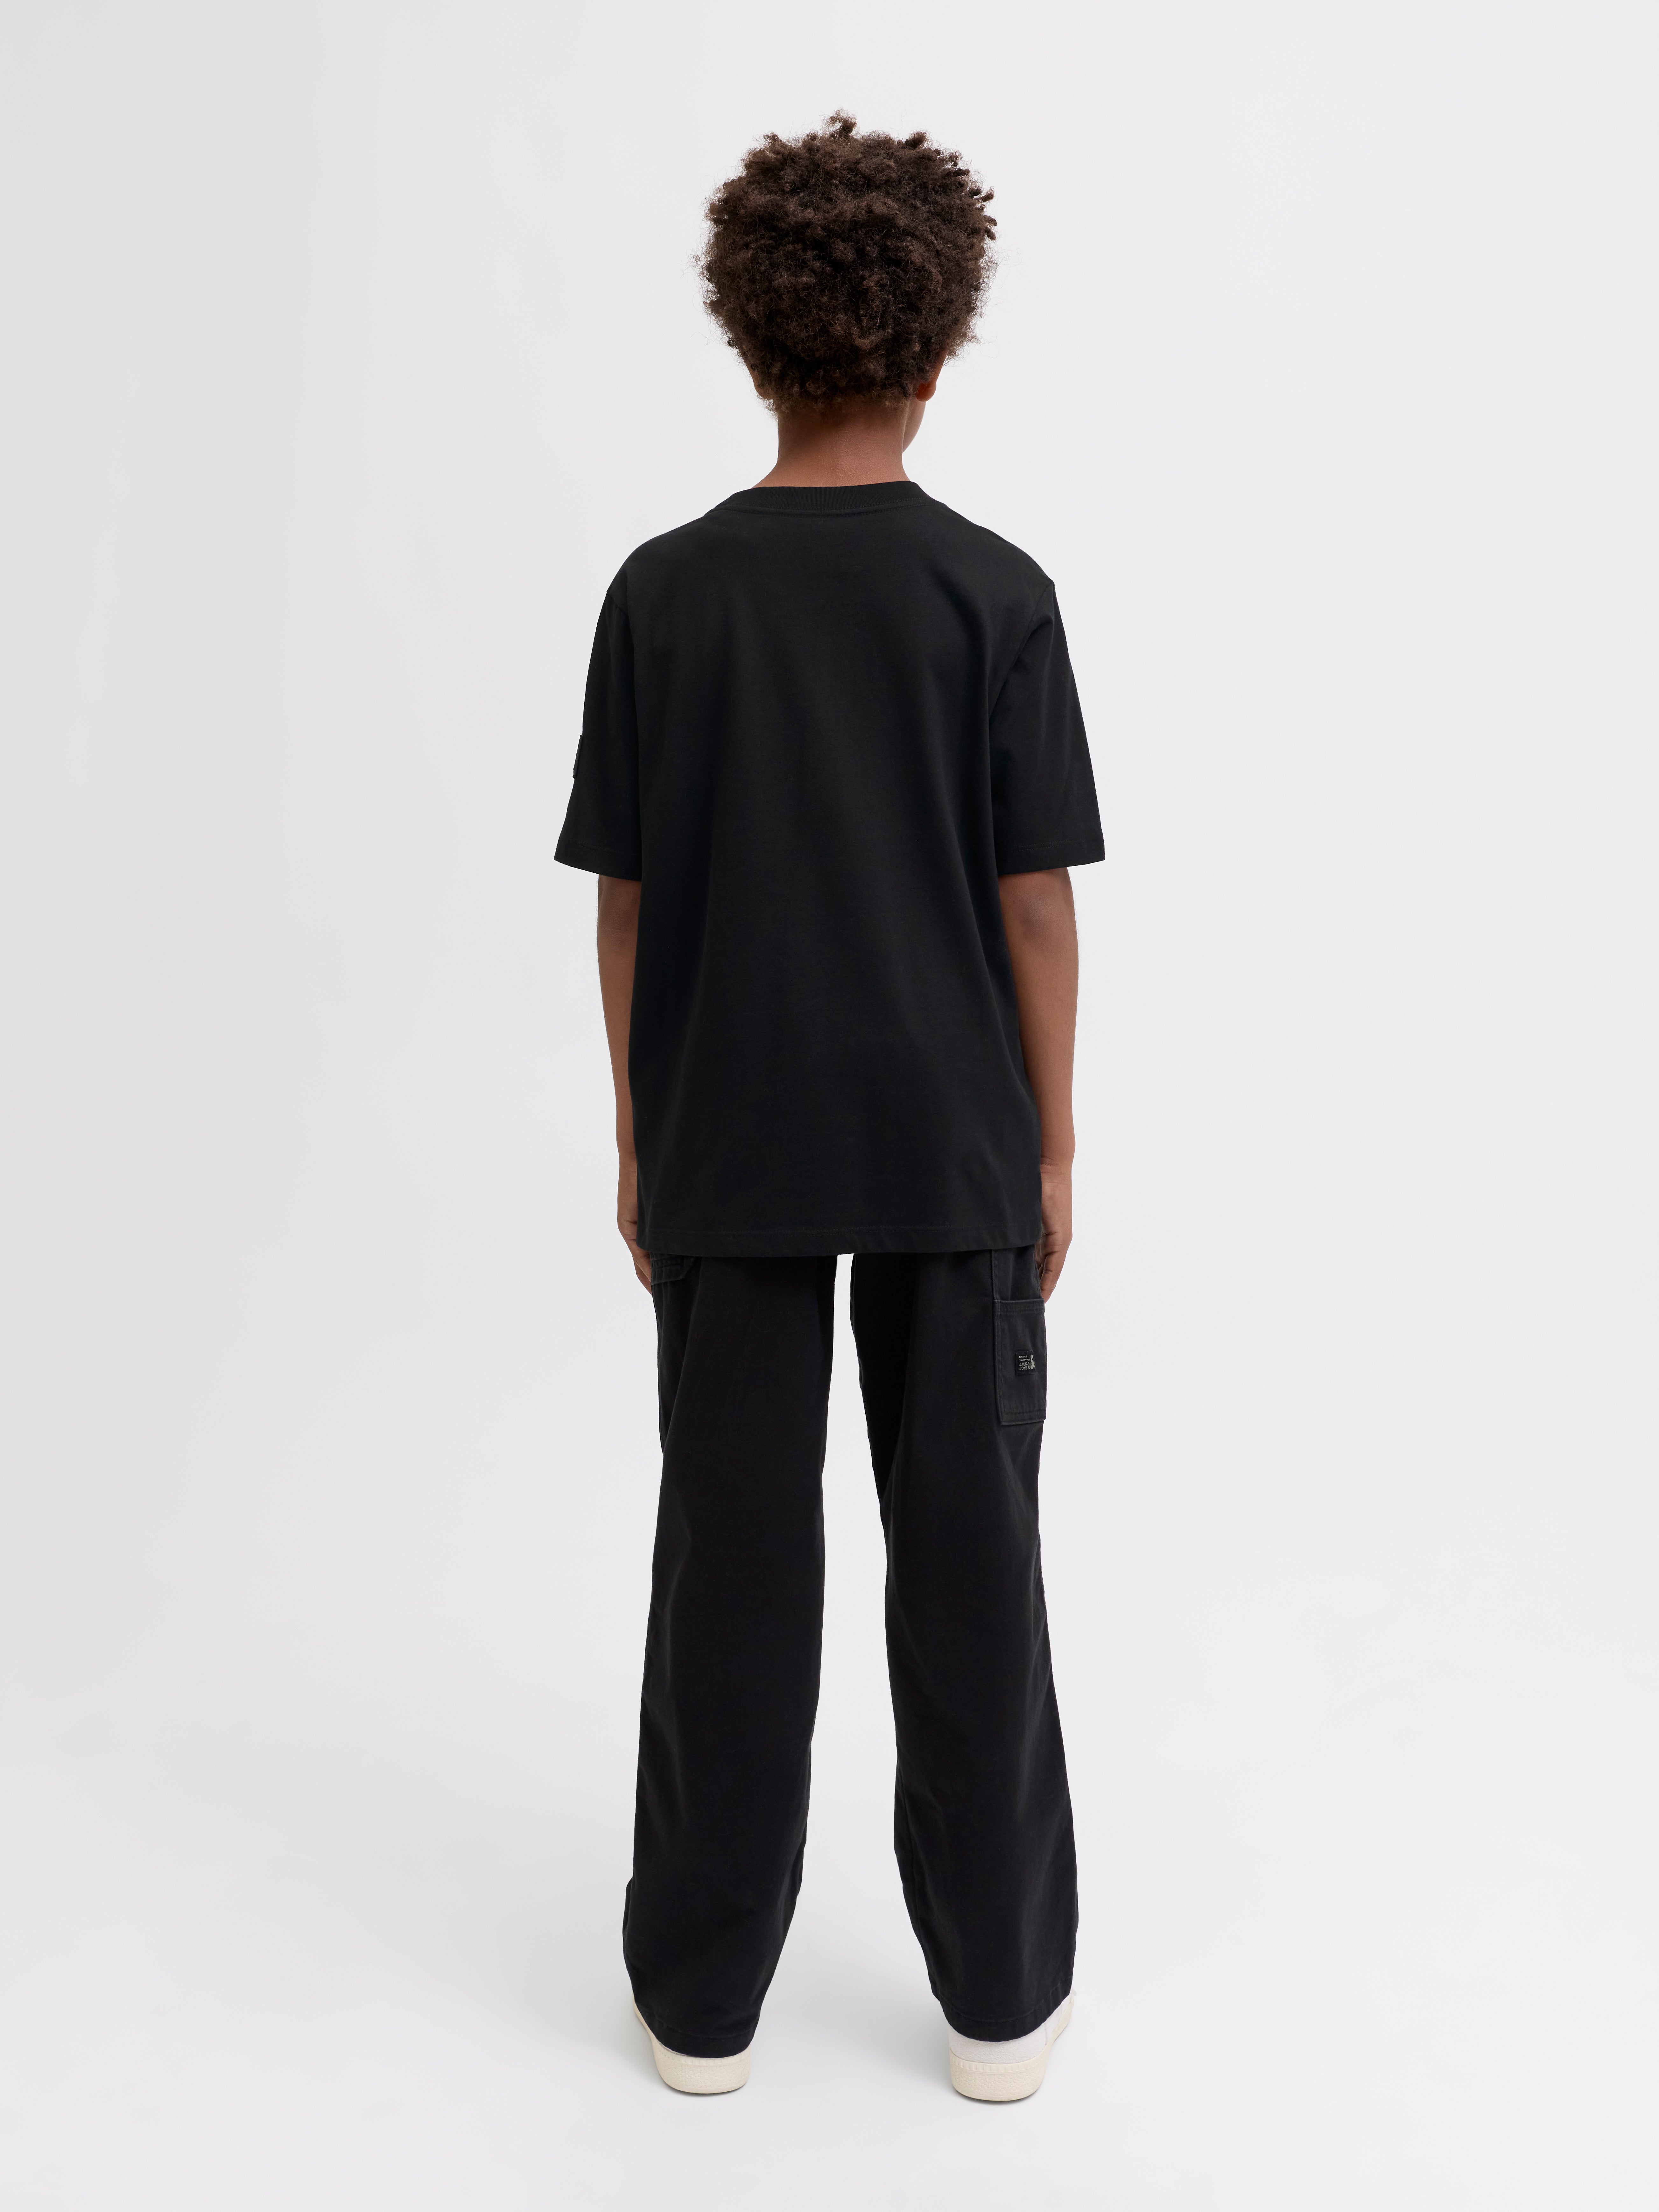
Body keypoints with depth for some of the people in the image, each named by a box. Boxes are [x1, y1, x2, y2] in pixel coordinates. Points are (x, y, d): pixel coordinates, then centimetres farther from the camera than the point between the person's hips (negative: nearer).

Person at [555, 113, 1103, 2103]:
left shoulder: (665, 595, -2)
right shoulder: (995, 596, -5)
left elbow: (626, 898, 0)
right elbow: (1034, 898, -5)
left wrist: (638, 1138, 10)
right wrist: (1052, 1147, 5)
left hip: (729, 1153, 1)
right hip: (953, 1151, -1)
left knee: (732, 1556, 10)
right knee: (966, 1556, 9)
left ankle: (701, 1993, 23)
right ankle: (999, 1989, 23)